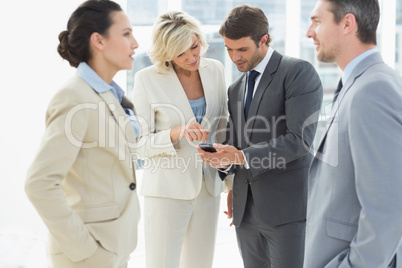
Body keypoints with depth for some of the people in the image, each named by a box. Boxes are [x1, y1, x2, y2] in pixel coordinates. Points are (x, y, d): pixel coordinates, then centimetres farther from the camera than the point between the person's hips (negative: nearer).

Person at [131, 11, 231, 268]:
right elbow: (140, 144, -8)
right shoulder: (147, 79, -10)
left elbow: (222, 127, 11)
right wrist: (177, 133, -25)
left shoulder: (215, 70, 3)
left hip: (208, 187, 4)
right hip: (167, 189, -4)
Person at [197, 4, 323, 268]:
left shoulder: (298, 72, -6)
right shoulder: (236, 89, 18)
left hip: (288, 206, -7)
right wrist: (225, 160, 0)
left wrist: (242, 157, -20)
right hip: (246, 209, 7)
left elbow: (300, 139, -16)